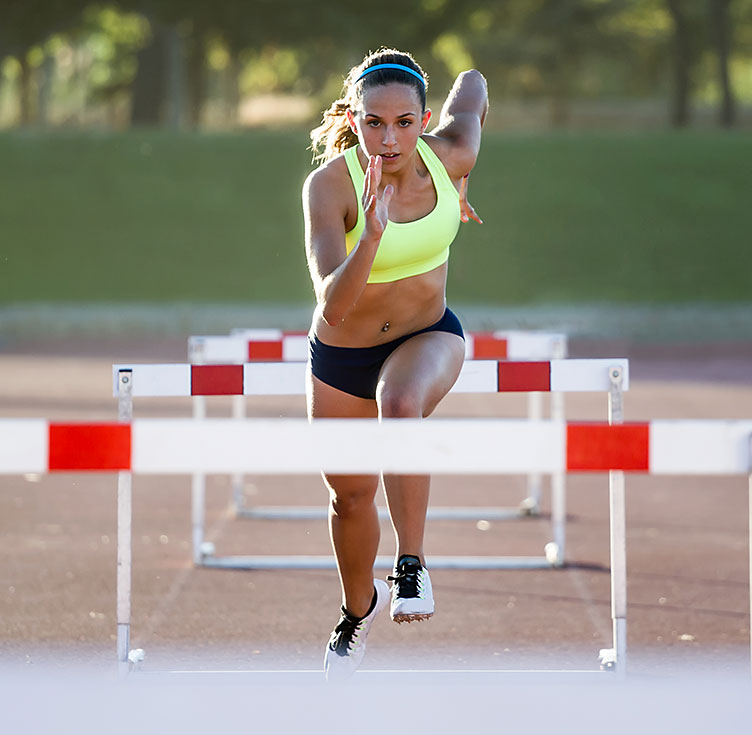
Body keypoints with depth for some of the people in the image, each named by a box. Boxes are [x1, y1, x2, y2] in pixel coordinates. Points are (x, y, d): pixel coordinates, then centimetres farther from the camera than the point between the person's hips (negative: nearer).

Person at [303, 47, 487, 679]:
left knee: (401, 404, -36)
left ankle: (412, 564, -23)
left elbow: (473, 83, 5)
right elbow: (332, 305, -38)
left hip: (429, 337, 0)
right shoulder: (329, 186, -28)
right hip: (342, 352, 0)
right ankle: (359, 607, 47)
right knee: (350, 495, 17)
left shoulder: (450, 156, -20)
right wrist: (373, 236, -53)